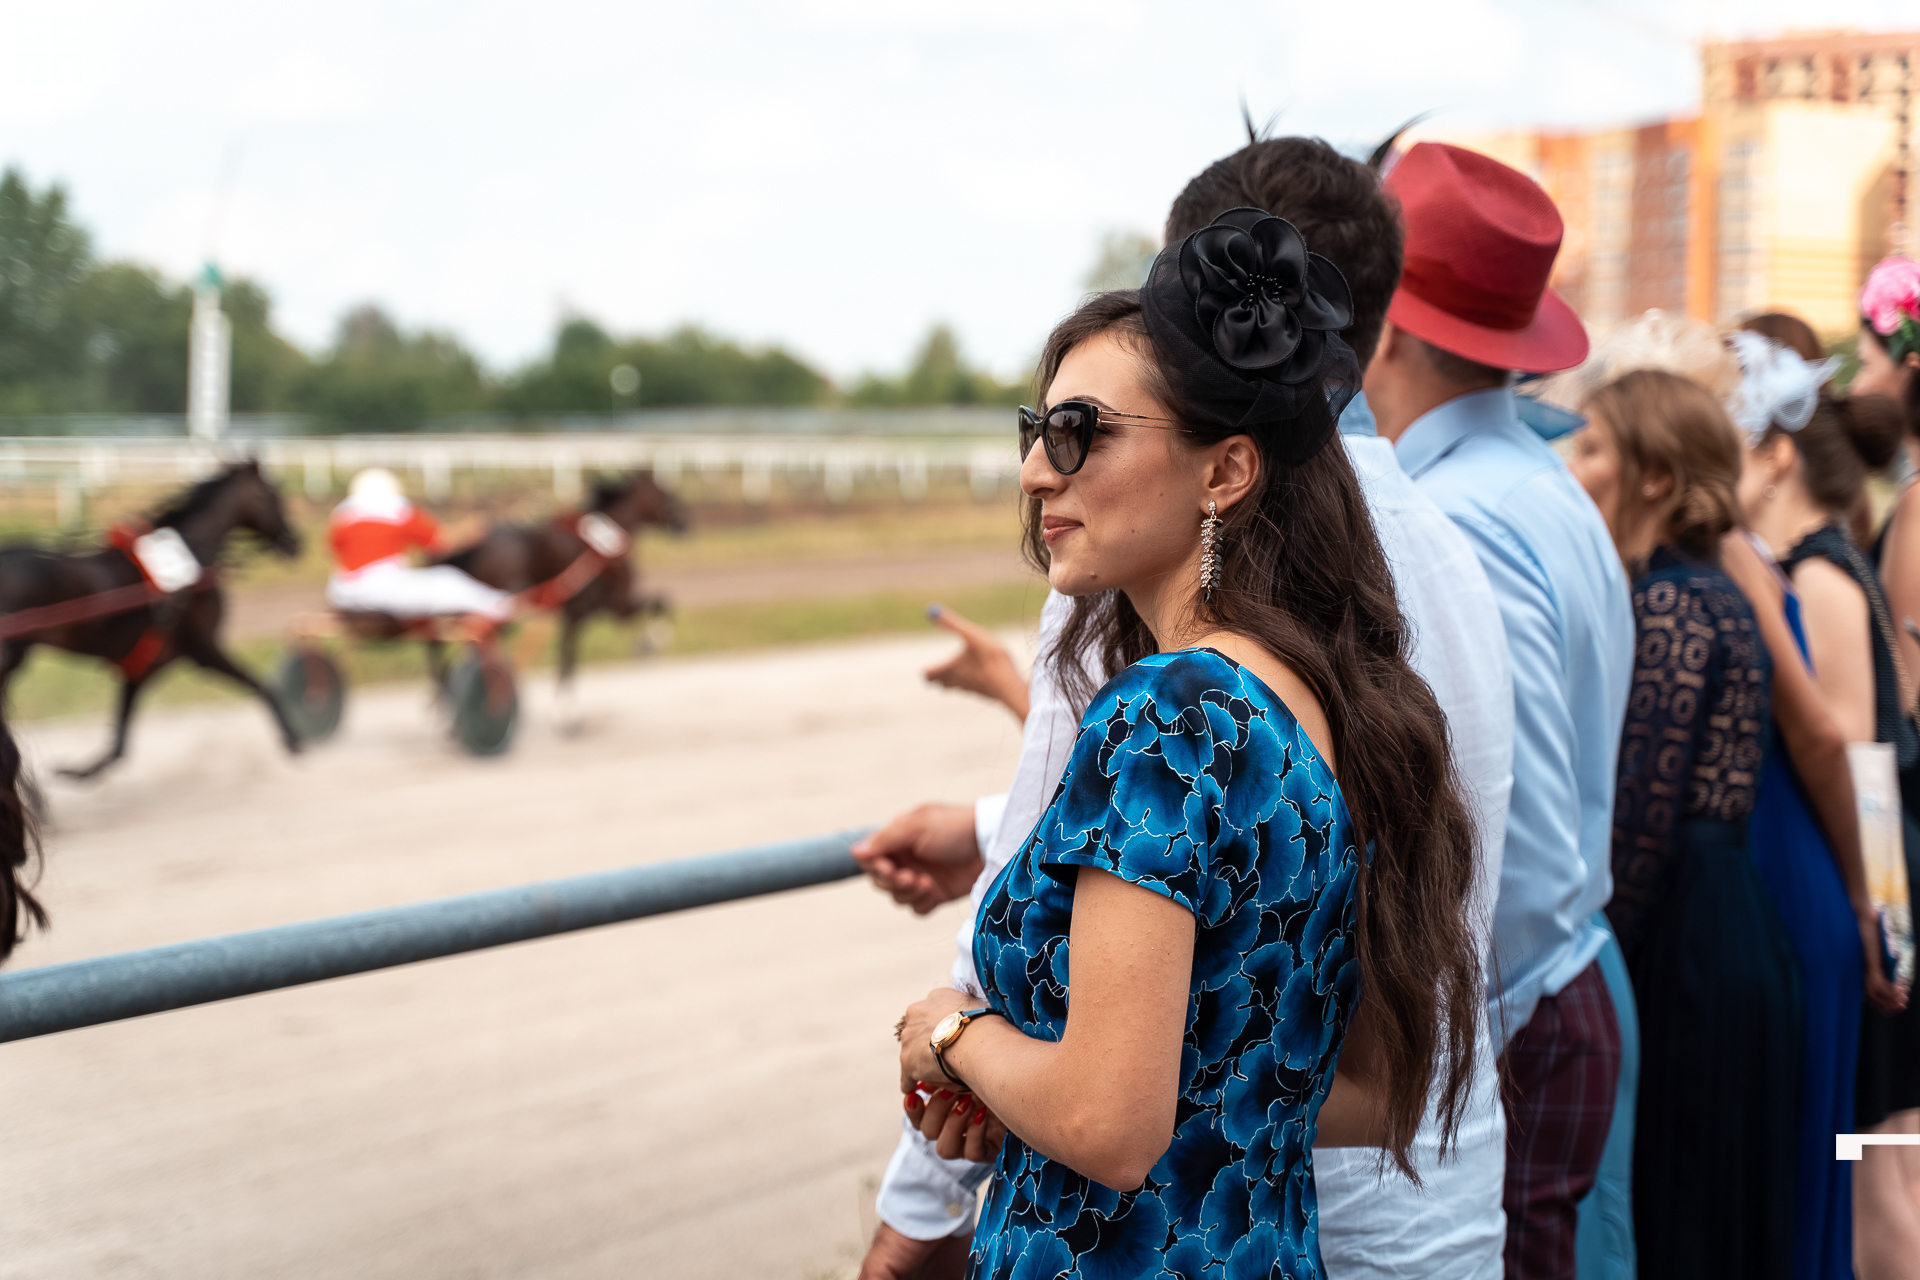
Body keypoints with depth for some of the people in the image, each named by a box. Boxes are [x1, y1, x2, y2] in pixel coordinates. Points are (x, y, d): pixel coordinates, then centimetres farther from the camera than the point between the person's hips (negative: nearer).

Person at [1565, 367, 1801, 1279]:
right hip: (1726, 922, 10)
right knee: (1716, 1205, 15)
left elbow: (1646, 809, -17)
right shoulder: (1707, 591, 15)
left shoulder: (1667, 604, -14)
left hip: (1674, 932, -10)